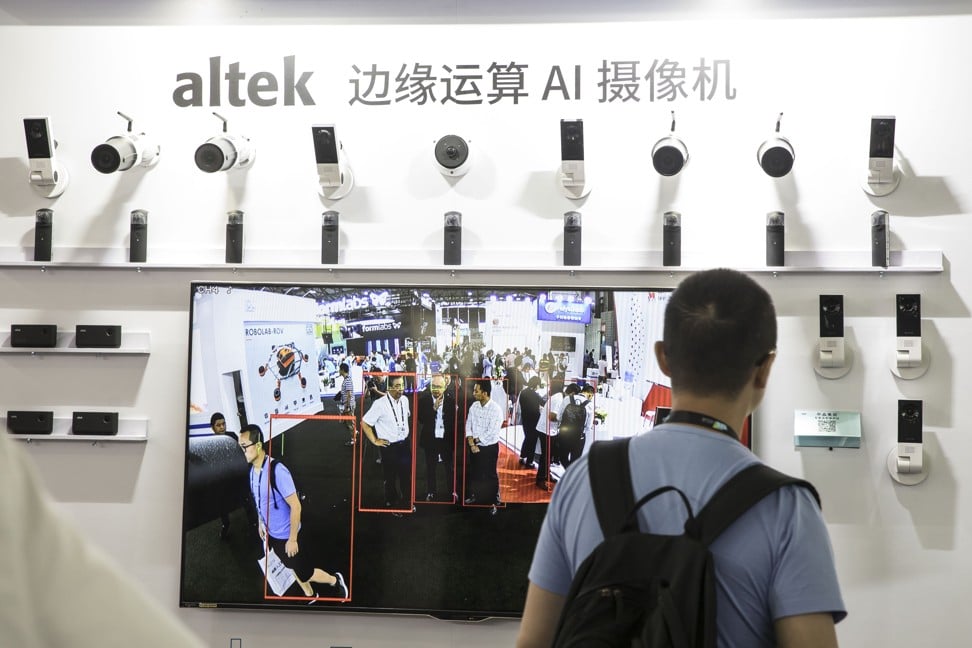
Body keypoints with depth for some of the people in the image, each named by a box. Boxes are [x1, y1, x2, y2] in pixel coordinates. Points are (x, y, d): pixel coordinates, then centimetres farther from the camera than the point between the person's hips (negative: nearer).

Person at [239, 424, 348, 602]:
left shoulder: (277, 471, -31)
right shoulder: (253, 469, -7)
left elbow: (296, 506, -26)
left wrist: (292, 539, -22)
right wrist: (261, 523, 19)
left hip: (286, 536, -7)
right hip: (271, 534, 7)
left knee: (305, 573, 7)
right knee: (294, 568, 23)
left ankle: (335, 580, 32)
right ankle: (310, 596, 44)